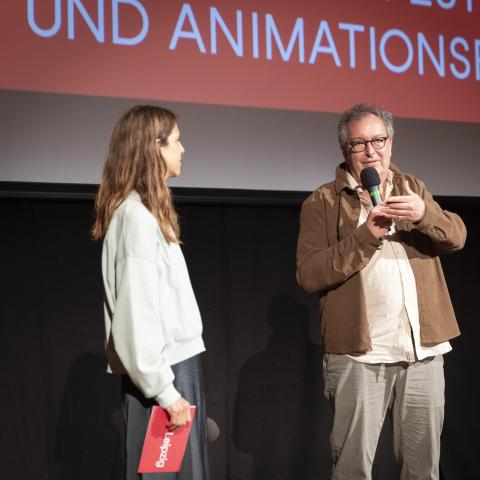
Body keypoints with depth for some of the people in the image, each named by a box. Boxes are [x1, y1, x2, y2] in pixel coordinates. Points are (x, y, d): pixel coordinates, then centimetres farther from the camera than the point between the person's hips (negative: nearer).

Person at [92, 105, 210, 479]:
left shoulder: (147, 211, 14)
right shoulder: (136, 214, -15)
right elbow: (138, 313, -20)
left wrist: (174, 381, 10)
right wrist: (165, 389, -19)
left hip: (176, 363, 9)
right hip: (162, 371, -9)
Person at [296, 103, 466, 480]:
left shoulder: (412, 188, 13)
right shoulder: (322, 202, 0)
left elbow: (456, 237, -1)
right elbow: (309, 274, -10)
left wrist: (424, 213, -22)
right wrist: (366, 236, -19)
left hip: (423, 348, 4)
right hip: (359, 352, -3)